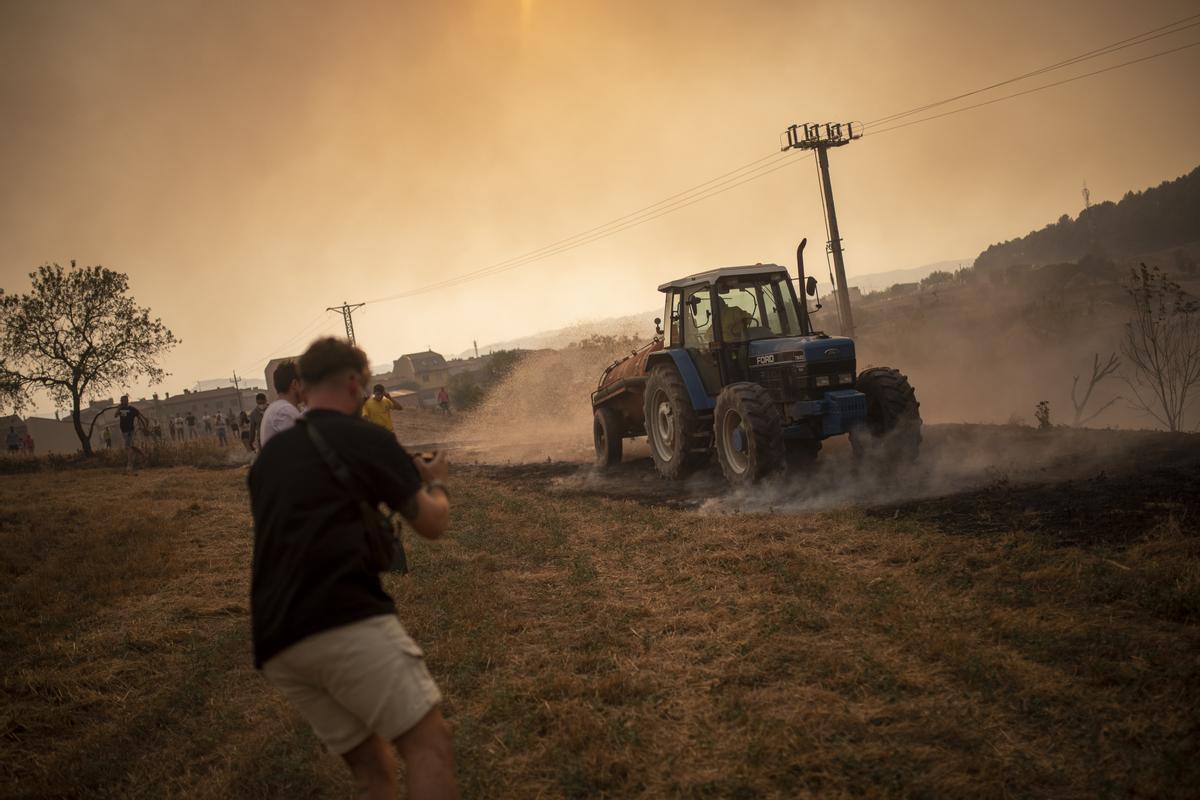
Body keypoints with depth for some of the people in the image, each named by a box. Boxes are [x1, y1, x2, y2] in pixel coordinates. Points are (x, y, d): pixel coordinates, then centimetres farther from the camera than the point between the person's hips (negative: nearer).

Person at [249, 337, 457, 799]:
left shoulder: (270, 453, 22)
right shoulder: (364, 437, 4)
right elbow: (433, 523, 9)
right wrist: (435, 481, 30)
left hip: (274, 647, 7)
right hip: (345, 621, -7)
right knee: (428, 742, -7)